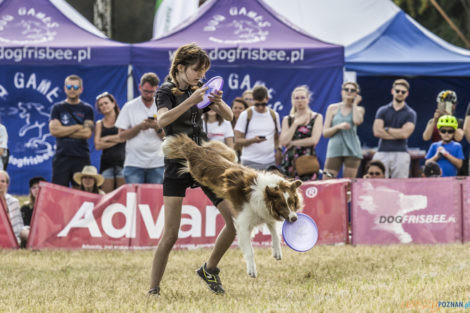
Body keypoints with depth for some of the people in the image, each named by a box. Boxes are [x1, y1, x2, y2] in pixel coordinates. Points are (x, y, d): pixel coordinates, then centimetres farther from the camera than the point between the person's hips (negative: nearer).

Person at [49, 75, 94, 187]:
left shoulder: (87, 109, 10)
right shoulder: (57, 108, 12)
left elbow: (87, 133, -4)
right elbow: (53, 130, -3)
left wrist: (64, 131, -3)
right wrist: (77, 127, -3)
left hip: (81, 157, 0)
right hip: (62, 156, 0)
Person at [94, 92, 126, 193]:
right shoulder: (99, 124, 13)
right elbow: (98, 145, 2)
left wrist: (107, 138, 1)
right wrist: (116, 140, -4)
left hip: (121, 161, -2)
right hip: (107, 162, 2)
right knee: (106, 195, -5)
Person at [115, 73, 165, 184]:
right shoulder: (129, 107, 6)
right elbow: (121, 135, 2)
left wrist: (157, 128, -13)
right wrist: (139, 127, -12)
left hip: (157, 163, 1)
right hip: (134, 163, -1)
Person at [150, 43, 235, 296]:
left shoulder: (199, 91, 12)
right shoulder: (167, 91, -4)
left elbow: (229, 116, 9)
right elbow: (162, 119, -23)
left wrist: (218, 102, -12)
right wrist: (192, 100, -33)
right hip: (177, 164, -6)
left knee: (236, 219, -2)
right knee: (171, 234, -11)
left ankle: (209, 269, 17)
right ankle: (153, 289, -3)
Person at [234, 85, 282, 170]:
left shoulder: (274, 115, 12)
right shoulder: (246, 115, 0)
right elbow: (237, 142, -3)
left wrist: (278, 150, 0)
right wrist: (253, 140, -20)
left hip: (271, 162, 4)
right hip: (251, 162, -4)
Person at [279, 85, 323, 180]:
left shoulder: (317, 117, 6)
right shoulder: (287, 119, 13)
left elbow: (314, 140, -7)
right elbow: (283, 142, 0)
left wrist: (292, 143, -3)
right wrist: (295, 124, -3)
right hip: (289, 161, 2)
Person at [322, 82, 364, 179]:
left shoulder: (358, 109, 10)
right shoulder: (333, 108, 9)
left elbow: (357, 121, -14)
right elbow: (325, 133, 5)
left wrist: (354, 104, -1)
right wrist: (338, 126, -14)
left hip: (351, 149, 0)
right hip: (335, 149, 0)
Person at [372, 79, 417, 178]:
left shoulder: (410, 113, 7)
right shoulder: (382, 110, 11)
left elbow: (405, 133, -7)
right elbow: (377, 132, -2)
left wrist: (387, 129, 0)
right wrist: (398, 134, -4)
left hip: (400, 154, -1)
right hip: (382, 152, 1)